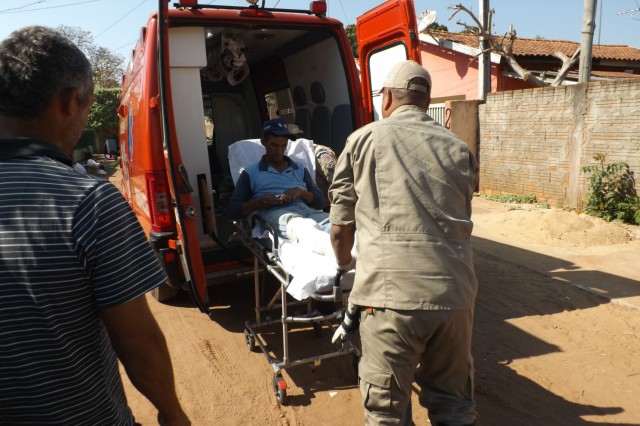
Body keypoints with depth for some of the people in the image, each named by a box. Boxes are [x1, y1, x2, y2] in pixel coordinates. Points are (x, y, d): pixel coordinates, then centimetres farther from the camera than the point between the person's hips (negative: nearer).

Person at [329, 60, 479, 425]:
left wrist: (344, 264, 26)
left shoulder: (364, 140, 6)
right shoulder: (460, 150, 15)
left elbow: (341, 229, 7)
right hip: (455, 291, 4)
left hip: (391, 293, -3)